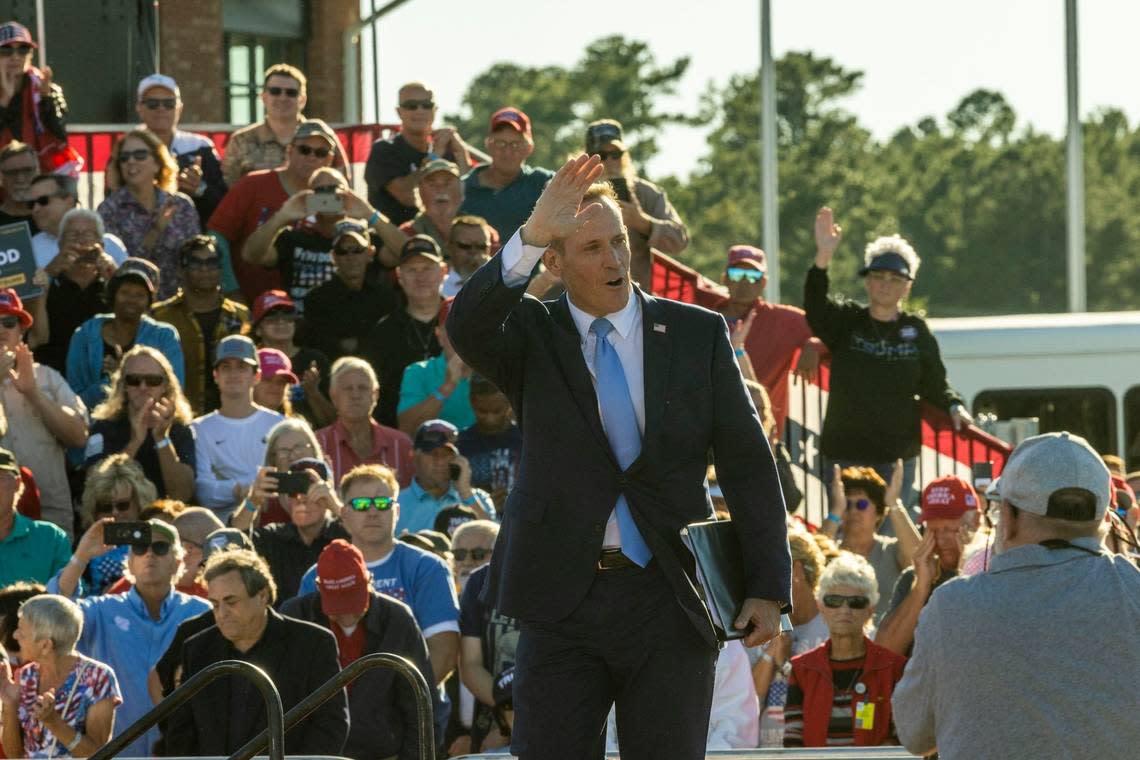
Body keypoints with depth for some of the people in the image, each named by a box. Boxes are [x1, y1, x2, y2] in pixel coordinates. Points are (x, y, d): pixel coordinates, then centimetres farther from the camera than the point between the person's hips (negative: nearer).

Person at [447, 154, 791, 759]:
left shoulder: (697, 335, 6)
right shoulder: (532, 337, 4)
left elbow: (747, 461, 5)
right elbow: (467, 328, -19)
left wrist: (768, 586, -2)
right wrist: (532, 236, -31)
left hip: (668, 596, 1)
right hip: (563, 596, -1)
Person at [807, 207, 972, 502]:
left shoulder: (916, 330, 6)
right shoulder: (846, 321, 2)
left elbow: (935, 384, 10)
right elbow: (814, 309, -18)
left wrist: (954, 406, -12)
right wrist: (823, 258, -33)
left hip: (898, 454, 1)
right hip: (845, 453, -1)